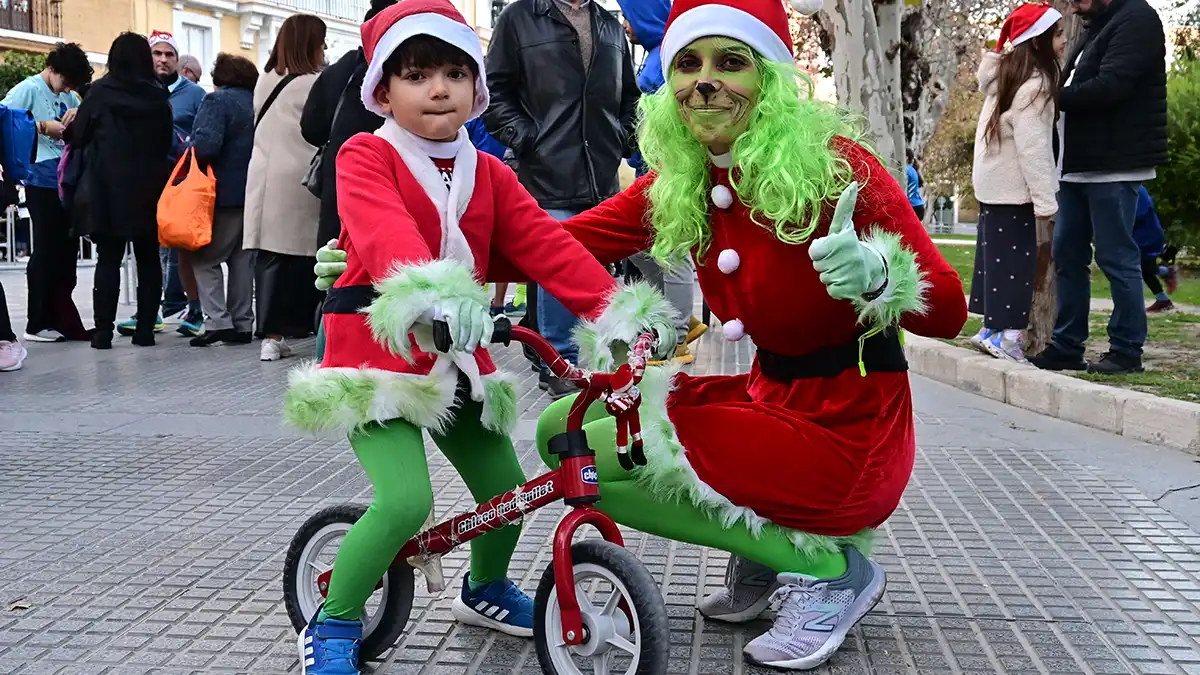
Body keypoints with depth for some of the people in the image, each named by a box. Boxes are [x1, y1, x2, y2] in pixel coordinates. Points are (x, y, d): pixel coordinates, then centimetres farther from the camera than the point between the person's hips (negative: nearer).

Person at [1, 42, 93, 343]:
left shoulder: (68, 95, 16)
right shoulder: (28, 89, -5)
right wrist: (43, 126, -18)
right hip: (42, 182, -7)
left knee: (67, 251, 9)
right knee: (46, 251, -1)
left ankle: (64, 321, 17)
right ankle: (39, 323, 9)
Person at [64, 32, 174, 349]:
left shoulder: (101, 91, -5)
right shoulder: (158, 96, 2)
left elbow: (77, 134, 1)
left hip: (108, 189, -2)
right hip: (149, 189, 2)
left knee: (108, 259, 2)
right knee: (148, 260, 8)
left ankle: (103, 331, 0)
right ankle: (145, 329, 8)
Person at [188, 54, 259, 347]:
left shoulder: (218, 101, -9)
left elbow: (206, 144, -22)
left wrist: (189, 156, -4)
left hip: (225, 194, -7)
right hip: (254, 193, 7)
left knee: (205, 258, 1)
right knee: (242, 260, 12)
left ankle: (219, 322, -8)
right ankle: (242, 324, 13)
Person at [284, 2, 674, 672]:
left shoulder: (489, 174, 8)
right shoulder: (366, 158, -10)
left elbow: (548, 246, -3)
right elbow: (384, 233, -31)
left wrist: (620, 307, -17)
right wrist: (427, 293, -52)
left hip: (457, 359, 6)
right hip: (380, 349, -6)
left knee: (508, 488, 9)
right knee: (406, 502, -20)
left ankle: (485, 589, 40)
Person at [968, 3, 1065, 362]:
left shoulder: (1007, 74, 11)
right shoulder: (1033, 84, -17)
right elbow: (1032, 145, -22)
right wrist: (1045, 199, -23)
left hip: (994, 182, 9)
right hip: (1011, 187, -9)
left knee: (995, 255, 12)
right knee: (1014, 259, -6)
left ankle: (991, 329, 18)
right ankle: (1007, 336, -6)